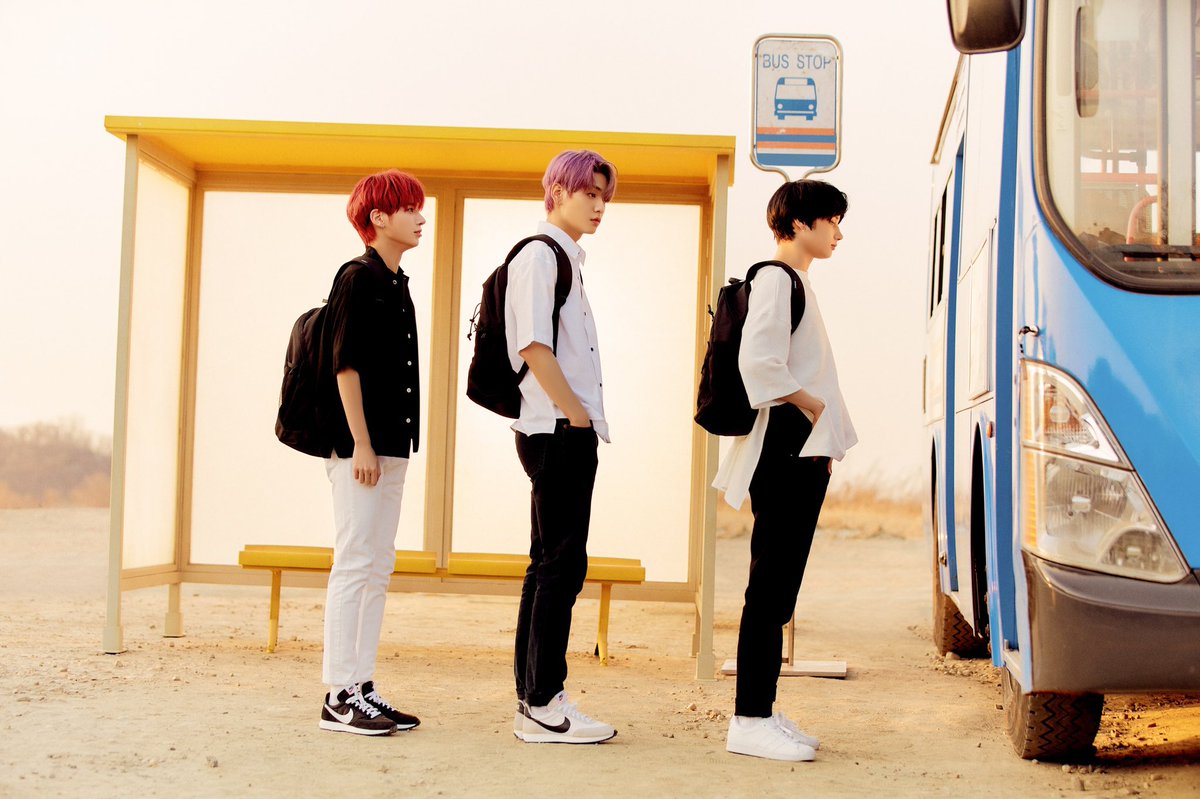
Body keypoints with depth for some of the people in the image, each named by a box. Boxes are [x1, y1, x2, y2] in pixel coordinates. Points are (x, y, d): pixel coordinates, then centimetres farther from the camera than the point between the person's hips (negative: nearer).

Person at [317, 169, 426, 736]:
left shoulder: (396, 284, 17)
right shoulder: (359, 279, -8)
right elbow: (346, 364, -14)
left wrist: (395, 449, 18)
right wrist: (360, 444, -17)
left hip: (390, 447, 9)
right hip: (361, 448, -9)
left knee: (377, 568, 10)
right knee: (354, 565, -7)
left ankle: (363, 688, 15)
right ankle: (339, 697, -2)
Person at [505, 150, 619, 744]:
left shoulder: (565, 260, 21)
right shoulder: (538, 255, -8)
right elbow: (533, 346, -18)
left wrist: (584, 418, 13)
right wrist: (576, 413, -15)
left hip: (567, 432, 10)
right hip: (557, 430, -10)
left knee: (550, 564, 10)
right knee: (562, 563, -9)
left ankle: (533, 701, 16)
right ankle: (543, 706, -5)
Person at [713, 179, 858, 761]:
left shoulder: (798, 282, 22)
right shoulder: (776, 278, -8)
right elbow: (757, 363, -21)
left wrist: (825, 435, 13)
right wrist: (811, 407, -11)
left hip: (805, 455, 10)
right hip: (785, 449, -10)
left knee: (780, 587, 9)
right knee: (771, 586, -9)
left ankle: (763, 712, 14)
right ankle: (749, 721, -5)